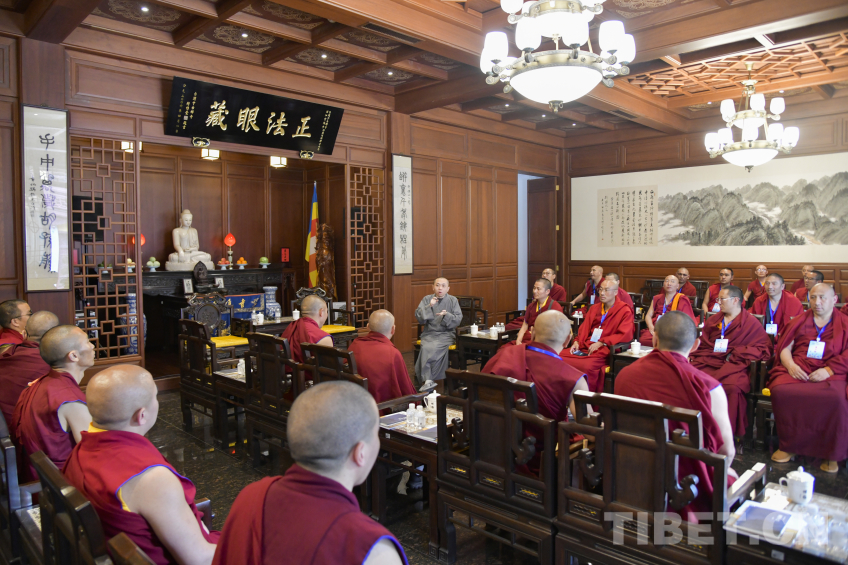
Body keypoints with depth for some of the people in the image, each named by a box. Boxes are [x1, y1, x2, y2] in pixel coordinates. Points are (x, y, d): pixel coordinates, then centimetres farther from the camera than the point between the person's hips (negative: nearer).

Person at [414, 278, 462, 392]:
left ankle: (427, 379, -19)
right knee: (427, 347, -30)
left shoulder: (453, 300, 10)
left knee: (434, 348, -30)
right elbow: (419, 318, 2)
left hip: (446, 334, -1)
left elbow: (458, 319, 2)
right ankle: (428, 381, -29)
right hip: (429, 333, 1)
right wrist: (429, 306, -11)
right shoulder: (427, 299, 11)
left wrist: (446, 315, -16)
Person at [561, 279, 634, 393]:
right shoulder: (594, 308, 22)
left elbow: (625, 335, -8)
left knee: (587, 366, -36)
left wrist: (601, 343, -14)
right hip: (584, 347, 6)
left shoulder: (624, 311, 3)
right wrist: (576, 342, 2)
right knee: (559, 357, -19)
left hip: (604, 350, -6)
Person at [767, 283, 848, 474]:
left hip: (829, 374, -1)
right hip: (797, 370, 2)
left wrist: (828, 369, -12)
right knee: (780, 391, -32)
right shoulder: (800, 320, 22)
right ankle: (789, 445, -15)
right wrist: (790, 365, -6)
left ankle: (831, 453, -14)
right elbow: (784, 347, 14)